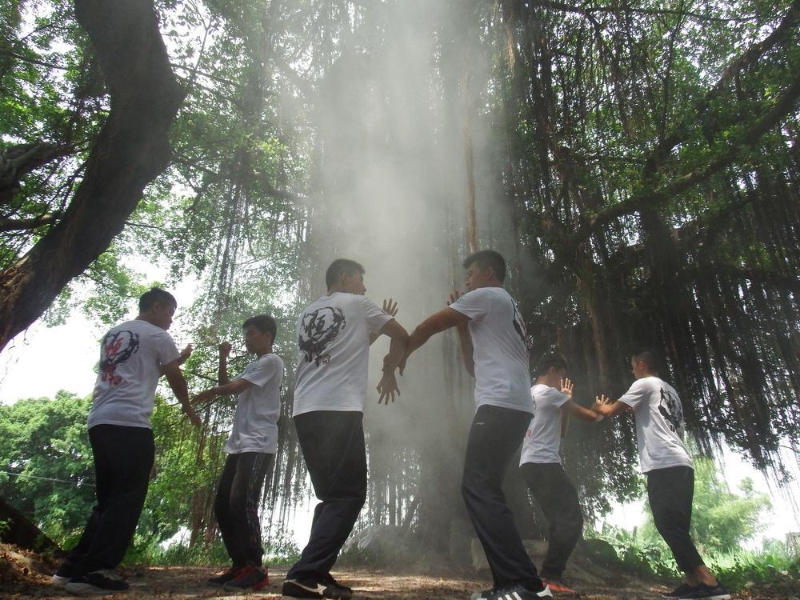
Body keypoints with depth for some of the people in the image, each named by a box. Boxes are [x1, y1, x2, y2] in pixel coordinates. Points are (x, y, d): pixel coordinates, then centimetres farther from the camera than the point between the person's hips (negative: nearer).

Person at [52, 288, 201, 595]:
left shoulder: (113, 333, 24)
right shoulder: (157, 336, 1)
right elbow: (175, 379, 9)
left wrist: (178, 357, 39)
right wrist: (189, 411, 25)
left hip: (99, 422, 9)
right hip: (130, 424, -9)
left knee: (108, 499, 16)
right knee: (126, 500, -4)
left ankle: (73, 567, 17)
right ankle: (91, 572, -7)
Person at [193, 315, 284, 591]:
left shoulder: (271, 361, -5)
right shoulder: (253, 365, 26)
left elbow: (235, 387, -10)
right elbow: (227, 387, 24)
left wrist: (209, 392, 9)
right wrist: (223, 359, 13)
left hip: (258, 445, -10)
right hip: (239, 444, 10)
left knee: (241, 502, -17)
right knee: (223, 504, 8)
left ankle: (256, 568, -11)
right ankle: (240, 565, 14)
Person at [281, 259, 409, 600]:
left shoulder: (307, 313, 24)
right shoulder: (357, 304, 7)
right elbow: (402, 337, 13)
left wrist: (373, 329, 36)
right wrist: (389, 372, 26)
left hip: (304, 412, 8)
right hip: (339, 410, -7)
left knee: (332, 495, 14)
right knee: (348, 495, -4)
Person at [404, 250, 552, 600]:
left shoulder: (487, 296, 3)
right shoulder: (505, 312, 31)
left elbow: (428, 327, 1)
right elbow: (476, 367, 30)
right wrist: (463, 326, 26)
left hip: (500, 404, -10)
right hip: (514, 407, 10)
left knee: (478, 488, -14)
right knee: (484, 490, 9)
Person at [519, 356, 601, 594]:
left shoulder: (530, 395, 25)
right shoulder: (548, 392, -6)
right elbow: (580, 412, 0)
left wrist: (565, 400, 25)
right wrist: (598, 414, 22)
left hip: (532, 465, 10)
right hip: (543, 464, -10)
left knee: (561, 520, 12)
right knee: (571, 519, -10)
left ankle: (550, 576, 10)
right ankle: (550, 576, -11)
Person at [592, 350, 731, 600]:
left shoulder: (645, 384, 2)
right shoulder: (670, 391, 27)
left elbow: (611, 411, 2)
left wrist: (599, 406, 24)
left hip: (665, 465, -9)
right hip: (681, 464, 9)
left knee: (668, 525, -12)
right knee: (676, 528, 10)